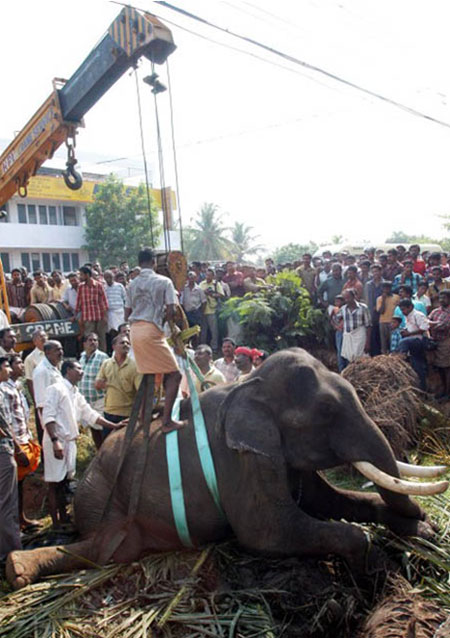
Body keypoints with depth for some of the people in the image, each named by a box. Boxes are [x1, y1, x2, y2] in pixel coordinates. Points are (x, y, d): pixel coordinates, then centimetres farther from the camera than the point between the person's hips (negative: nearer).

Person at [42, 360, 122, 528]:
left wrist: (114, 426, 11)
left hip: (70, 442, 8)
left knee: (63, 481, 16)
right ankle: (56, 524, 8)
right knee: (54, 483, 0)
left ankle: (63, 518, 26)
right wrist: (55, 441, -24)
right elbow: (48, 416, -17)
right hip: (57, 442, -8)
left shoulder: (76, 394, 16)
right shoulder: (56, 389, -9)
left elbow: (90, 415, 16)